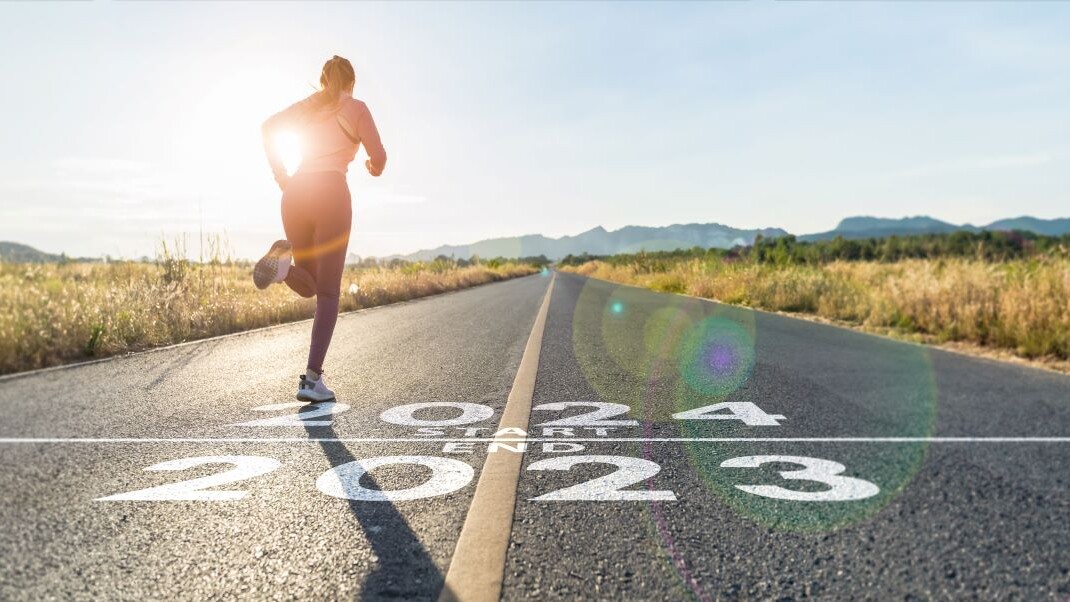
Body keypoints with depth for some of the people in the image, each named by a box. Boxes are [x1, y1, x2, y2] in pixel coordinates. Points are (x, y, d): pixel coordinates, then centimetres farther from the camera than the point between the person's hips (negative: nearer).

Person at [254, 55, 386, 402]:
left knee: (308, 286, 17)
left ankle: (284, 262, -19)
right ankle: (312, 379, -10)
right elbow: (378, 157, 1)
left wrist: (282, 178, 7)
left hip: (295, 194, 4)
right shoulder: (356, 108, 9)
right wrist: (374, 168, 24)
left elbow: (269, 127, 6)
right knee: (328, 292, -1)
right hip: (331, 194, -4)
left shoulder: (306, 106, 21)